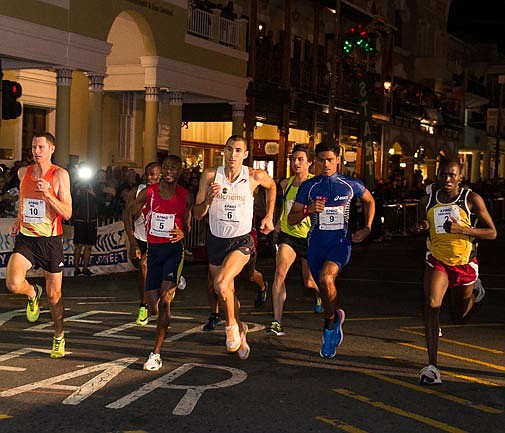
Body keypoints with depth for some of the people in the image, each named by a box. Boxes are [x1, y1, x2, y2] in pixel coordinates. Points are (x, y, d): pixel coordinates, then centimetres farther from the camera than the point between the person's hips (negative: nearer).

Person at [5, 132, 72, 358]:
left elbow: (67, 214, -13)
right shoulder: (23, 172, 5)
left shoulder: (60, 175, -8)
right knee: (13, 284, -22)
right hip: (25, 238, 2)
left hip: (50, 240, -2)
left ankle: (59, 337, 30)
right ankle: (33, 293, 15)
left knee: (54, 294, 8)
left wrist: (47, 193, -24)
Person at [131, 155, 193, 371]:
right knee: (154, 302, 5)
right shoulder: (147, 193, 0)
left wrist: (183, 234, -15)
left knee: (164, 301, -15)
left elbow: (188, 226, 8)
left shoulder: (185, 196, 0)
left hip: (174, 249, -2)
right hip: (153, 248, 2)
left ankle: (156, 353, -11)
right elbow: (131, 217, 10)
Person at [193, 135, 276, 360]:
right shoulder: (210, 175, -8)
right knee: (226, 292, 15)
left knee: (221, 285, -25)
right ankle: (240, 331, 41)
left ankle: (232, 325, 2)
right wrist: (209, 199, -24)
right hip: (216, 241, 3)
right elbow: (198, 214, -5)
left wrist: (269, 217, 13)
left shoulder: (254, 176, -10)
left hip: (242, 241, -3)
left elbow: (271, 186, 15)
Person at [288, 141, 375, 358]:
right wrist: (307, 210, -16)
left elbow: (369, 201, 22)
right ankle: (335, 318, 42)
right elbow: (291, 220, 3)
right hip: (316, 244, 3)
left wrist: (367, 228, 12)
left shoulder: (351, 185, 1)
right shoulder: (308, 186, 2)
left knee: (326, 278, -30)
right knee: (326, 293, 10)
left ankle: (330, 325, -9)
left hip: (340, 242, -3)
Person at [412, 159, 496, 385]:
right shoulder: (427, 201, -1)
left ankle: (475, 291, 53)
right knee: (431, 304, -24)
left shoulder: (472, 199, -10)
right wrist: (421, 227, -9)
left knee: (461, 315, 16)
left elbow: (492, 232, -8)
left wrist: (462, 229, -23)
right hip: (438, 261, 1)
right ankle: (432, 365, -21)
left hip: (465, 263, -1)